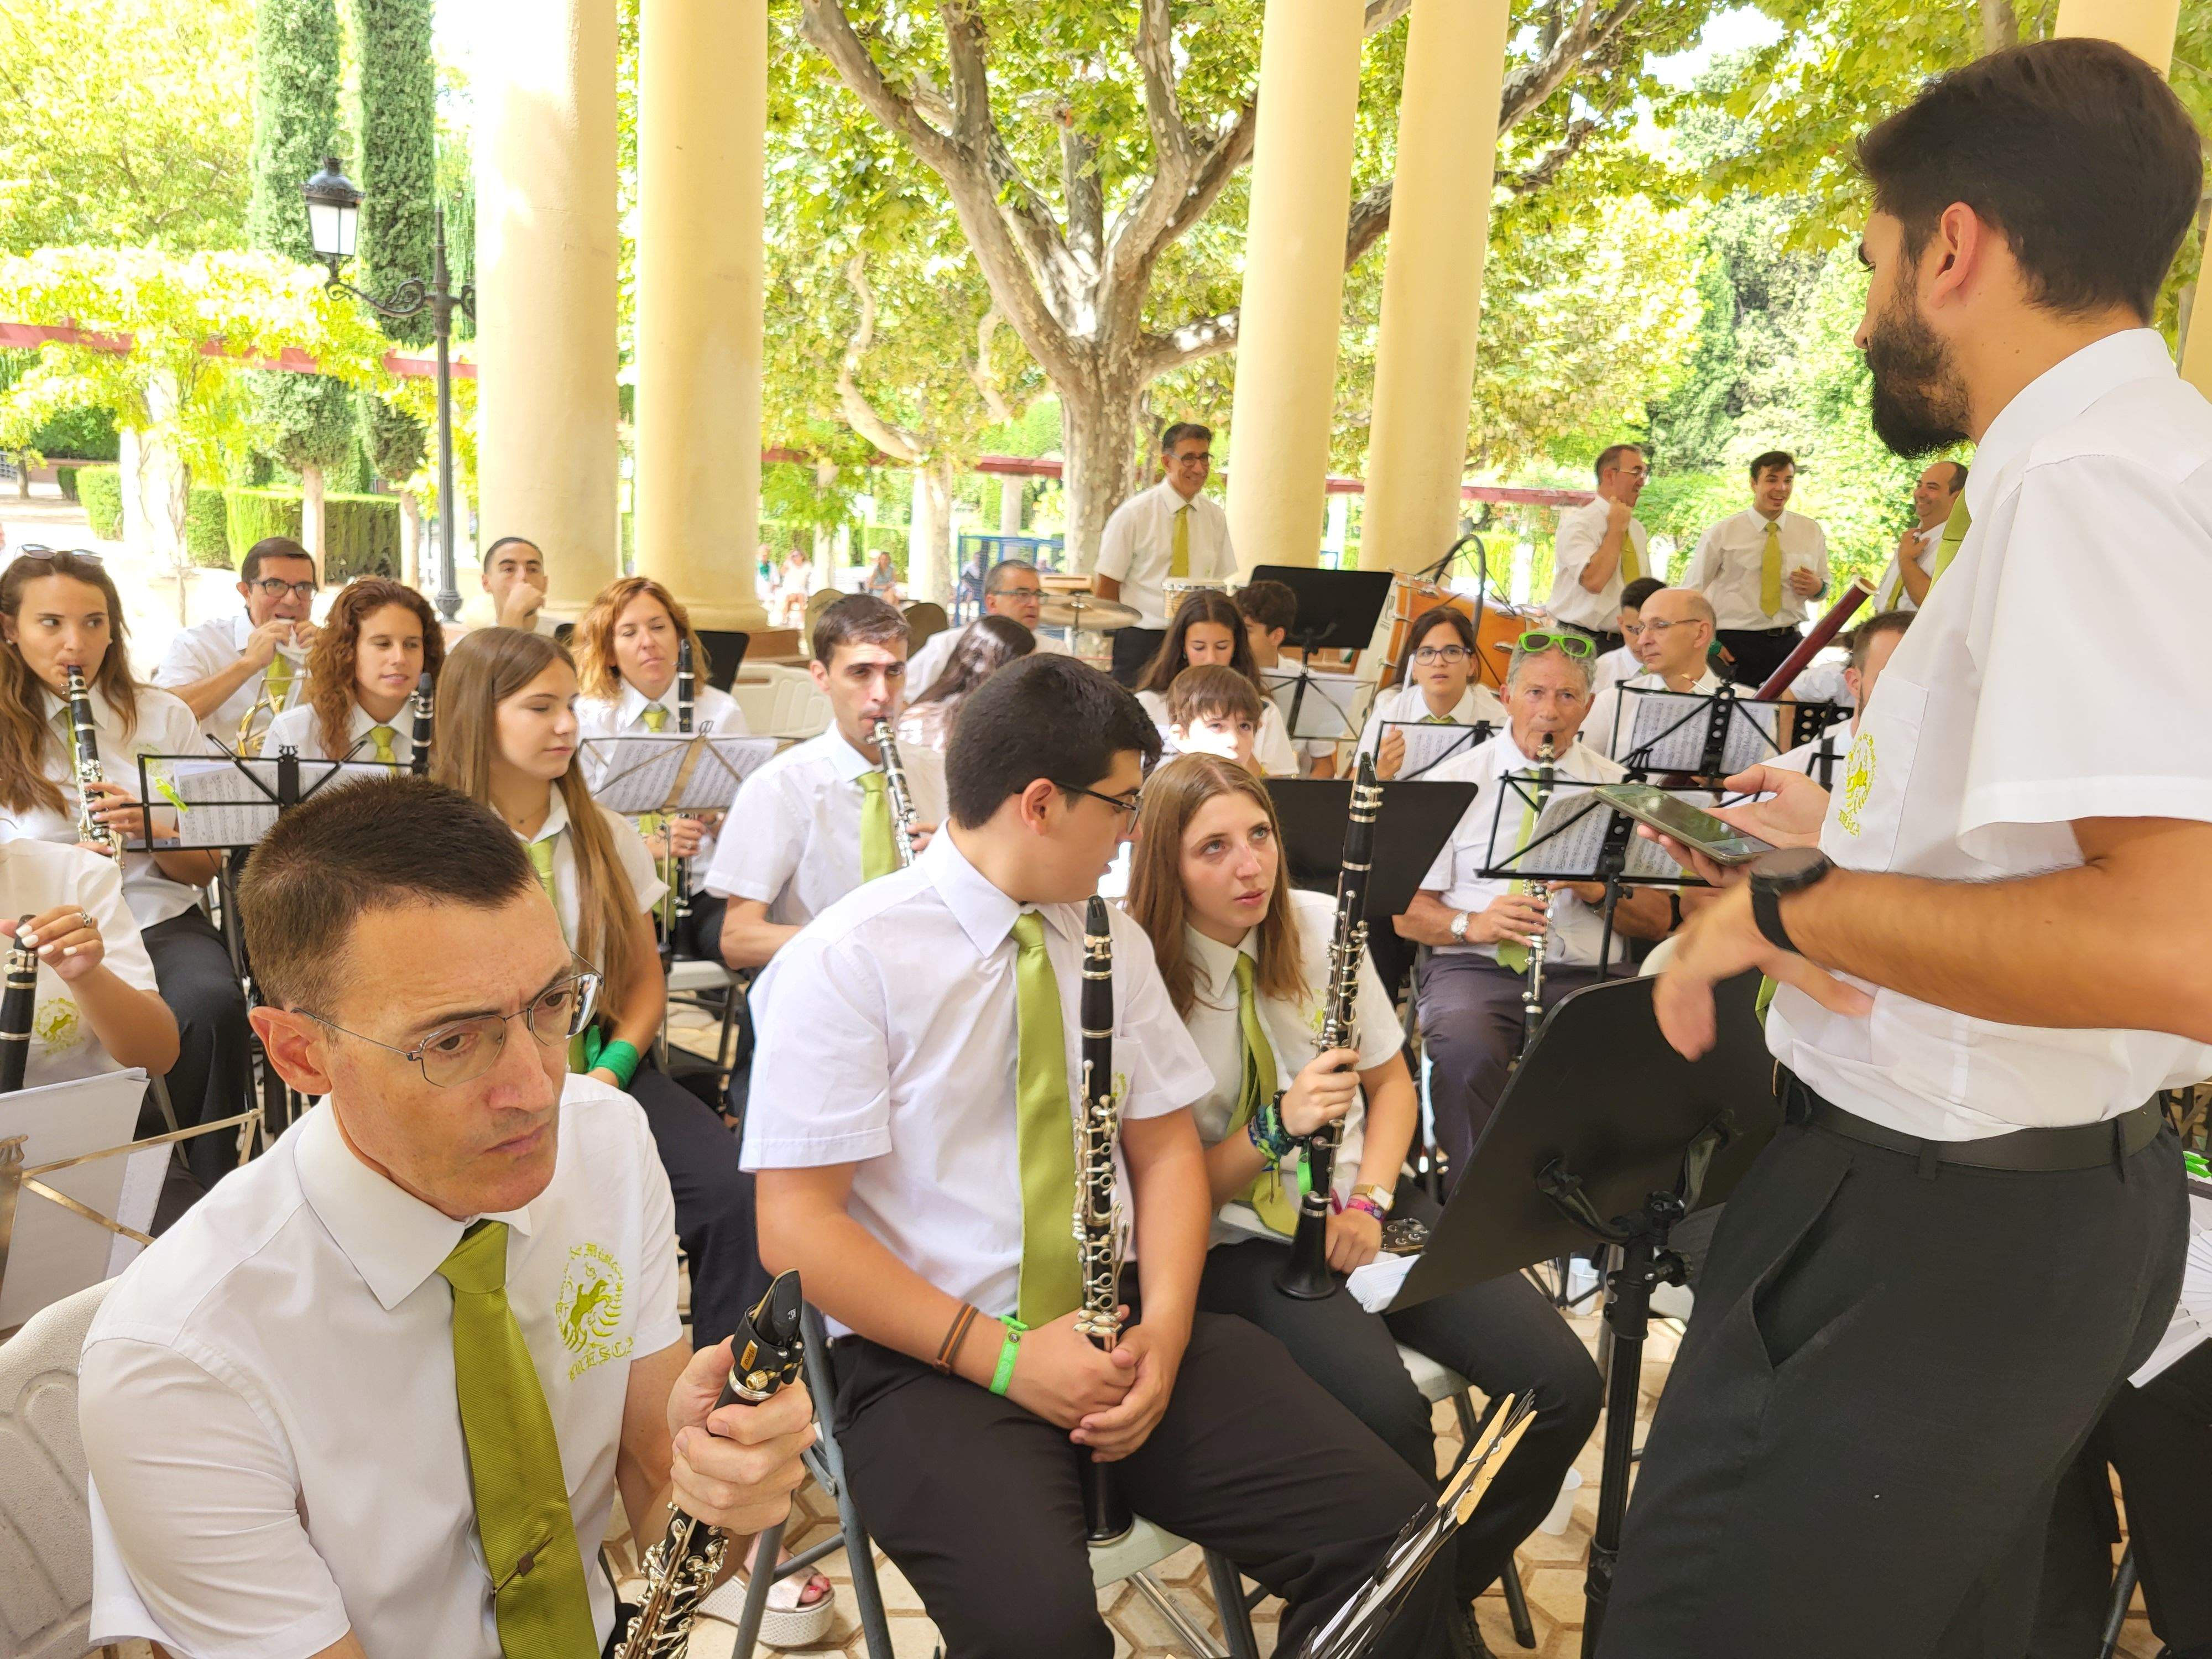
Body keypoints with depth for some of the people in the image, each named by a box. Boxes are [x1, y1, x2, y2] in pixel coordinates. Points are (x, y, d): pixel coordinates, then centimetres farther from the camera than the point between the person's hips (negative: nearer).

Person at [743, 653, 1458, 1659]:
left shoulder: (1115, 942, 9)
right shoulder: (845, 962, -10)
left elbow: (1164, 1151, 11)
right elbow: (796, 1229, -13)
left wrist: (1163, 1328, -6)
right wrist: (1001, 1353, -19)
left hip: (1119, 1327, 5)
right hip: (931, 1359, -4)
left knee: (1395, 1532, -14)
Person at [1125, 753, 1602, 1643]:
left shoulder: (1321, 924, -2)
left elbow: (1392, 1084, 9)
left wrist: (1369, 1202, -8)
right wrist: (1275, 1129, -26)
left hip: (1355, 1209, 5)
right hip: (1236, 1243, -4)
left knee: (1566, 1385, -12)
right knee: (1388, 1414, -31)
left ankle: (1454, 1580, 12)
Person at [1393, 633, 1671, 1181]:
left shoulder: (1619, 787, 15)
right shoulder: (1455, 780, 8)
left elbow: (1657, 921, 12)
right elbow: (1407, 914, 5)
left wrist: (1601, 892, -9)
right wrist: (1473, 924, -16)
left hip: (1584, 975, 2)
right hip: (1473, 969, -1)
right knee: (1467, 1053, -35)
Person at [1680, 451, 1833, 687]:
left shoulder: (1812, 533, 10)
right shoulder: (1722, 533, -1)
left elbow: (1824, 586, 20)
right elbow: (1692, 593, -1)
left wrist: (1817, 587, -5)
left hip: (1790, 642, 3)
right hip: (1736, 644, -3)